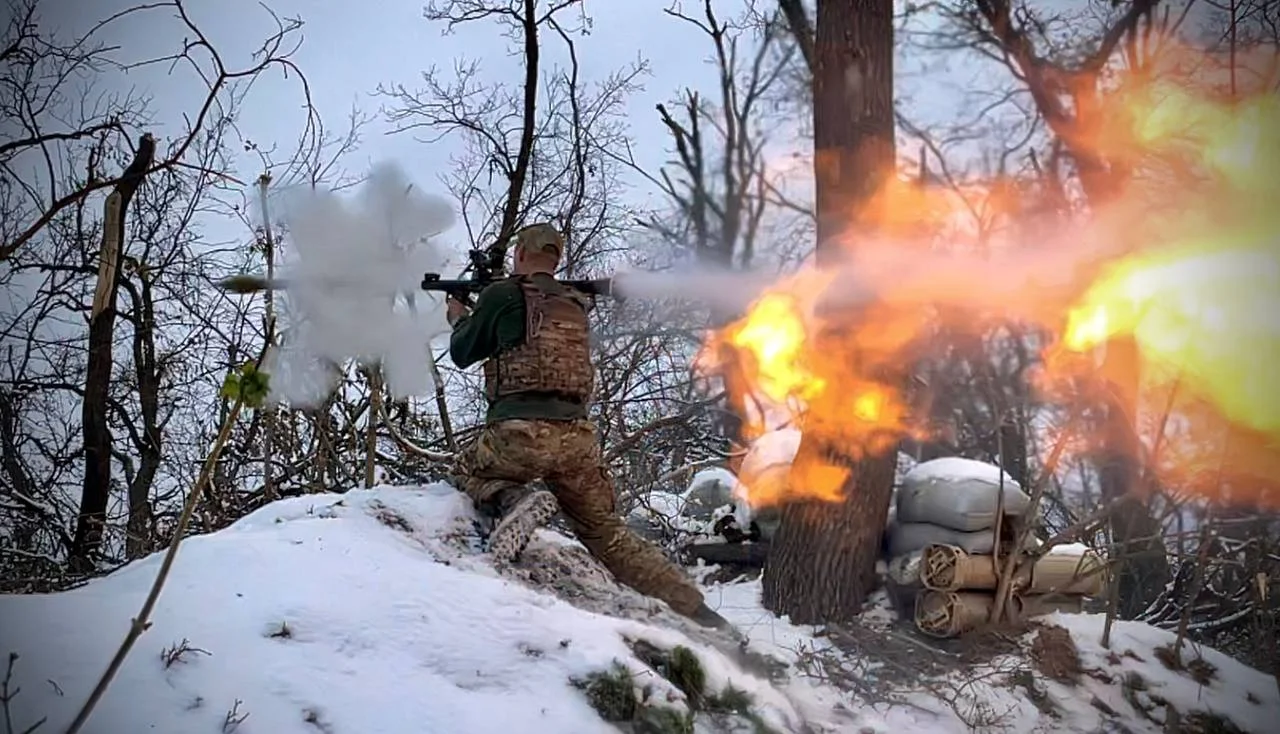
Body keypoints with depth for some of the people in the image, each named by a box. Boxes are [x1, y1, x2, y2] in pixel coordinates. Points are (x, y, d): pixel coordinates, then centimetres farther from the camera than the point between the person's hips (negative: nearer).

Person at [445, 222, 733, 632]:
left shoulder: (502, 294, 4)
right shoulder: (575, 303, 19)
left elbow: (463, 354, 16)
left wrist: (460, 320, 37)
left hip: (522, 432, -5)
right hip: (578, 435, 5)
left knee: (468, 472, 25)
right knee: (609, 536, 15)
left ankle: (512, 501, -11)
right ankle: (696, 612, 2)